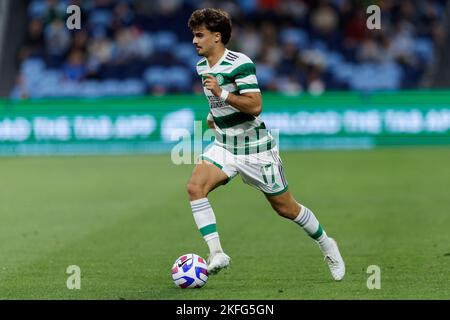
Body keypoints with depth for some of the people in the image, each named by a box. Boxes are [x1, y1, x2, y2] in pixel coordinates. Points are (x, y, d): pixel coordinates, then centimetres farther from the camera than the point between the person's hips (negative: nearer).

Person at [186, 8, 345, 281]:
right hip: (224, 146, 7)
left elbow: (255, 105, -26)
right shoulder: (202, 66, 7)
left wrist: (222, 94, -32)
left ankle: (326, 245, 29)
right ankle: (217, 255, -20)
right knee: (195, 186, -20)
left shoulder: (240, 63, -19)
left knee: (285, 207, 4)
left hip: (255, 147, -7)